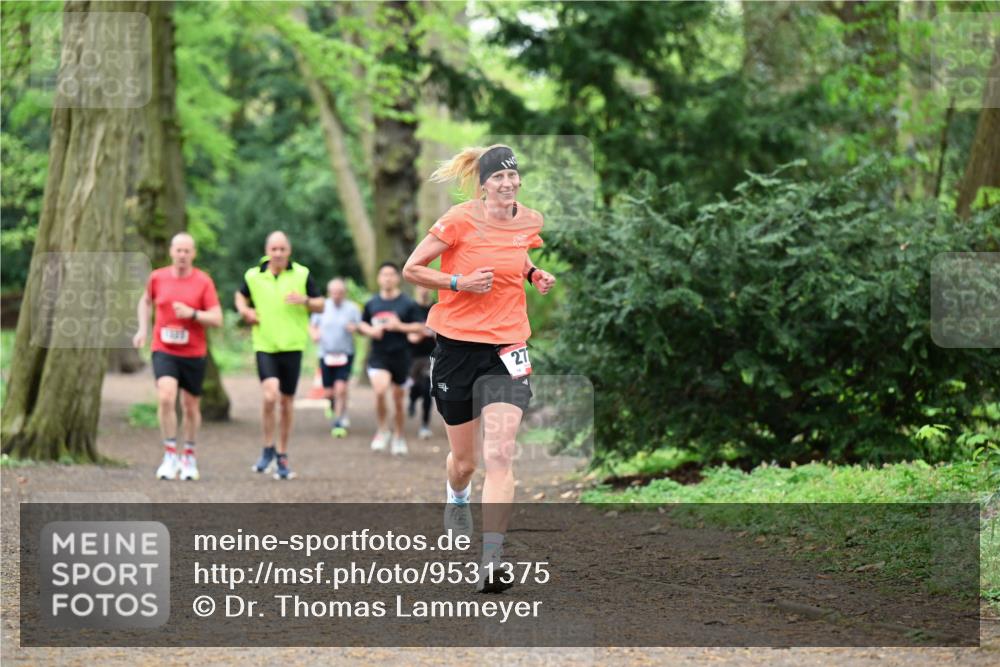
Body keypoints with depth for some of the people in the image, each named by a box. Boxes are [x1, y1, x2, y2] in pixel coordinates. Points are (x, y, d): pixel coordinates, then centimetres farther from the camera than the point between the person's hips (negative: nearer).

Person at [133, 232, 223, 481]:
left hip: (194, 353, 0)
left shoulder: (203, 281, -4)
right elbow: (145, 301, 23)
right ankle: (170, 456, -13)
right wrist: (143, 329, 12)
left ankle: (189, 457, 30)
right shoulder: (158, 277, 2)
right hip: (164, 351, 0)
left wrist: (192, 313, -22)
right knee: (165, 397, -21)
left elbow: (217, 319, -7)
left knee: (191, 407, 10)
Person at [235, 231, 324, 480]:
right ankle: (268, 448, -2)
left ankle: (282, 457, 21)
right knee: (269, 395, -21)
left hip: (292, 346, 1)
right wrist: (245, 311, 2)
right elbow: (241, 296, 24)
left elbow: (321, 305, 7)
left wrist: (305, 301, -14)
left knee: (286, 403, 6)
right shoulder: (253, 275, 4)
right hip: (264, 346, -1)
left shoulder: (302, 275, 1)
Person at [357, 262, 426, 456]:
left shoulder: (407, 303, -2)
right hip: (378, 355, 1)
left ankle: (398, 437, 27)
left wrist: (400, 326, -16)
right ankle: (382, 430, -3)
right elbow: (362, 324, 19)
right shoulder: (372, 303, 7)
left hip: (400, 356, -1)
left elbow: (420, 327, -1)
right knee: (380, 391, -23)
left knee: (398, 398, 9)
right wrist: (370, 330, -3)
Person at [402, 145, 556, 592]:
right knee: (463, 460, 13)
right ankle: (457, 499, 51)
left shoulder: (530, 221, 3)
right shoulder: (459, 221, -9)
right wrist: (459, 282, -16)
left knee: (499, 455, -16)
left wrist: (535, 274, 7)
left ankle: (492, 561, -17)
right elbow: (411, 270, -3)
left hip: (506, 349, 1)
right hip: (457, 345, -1)